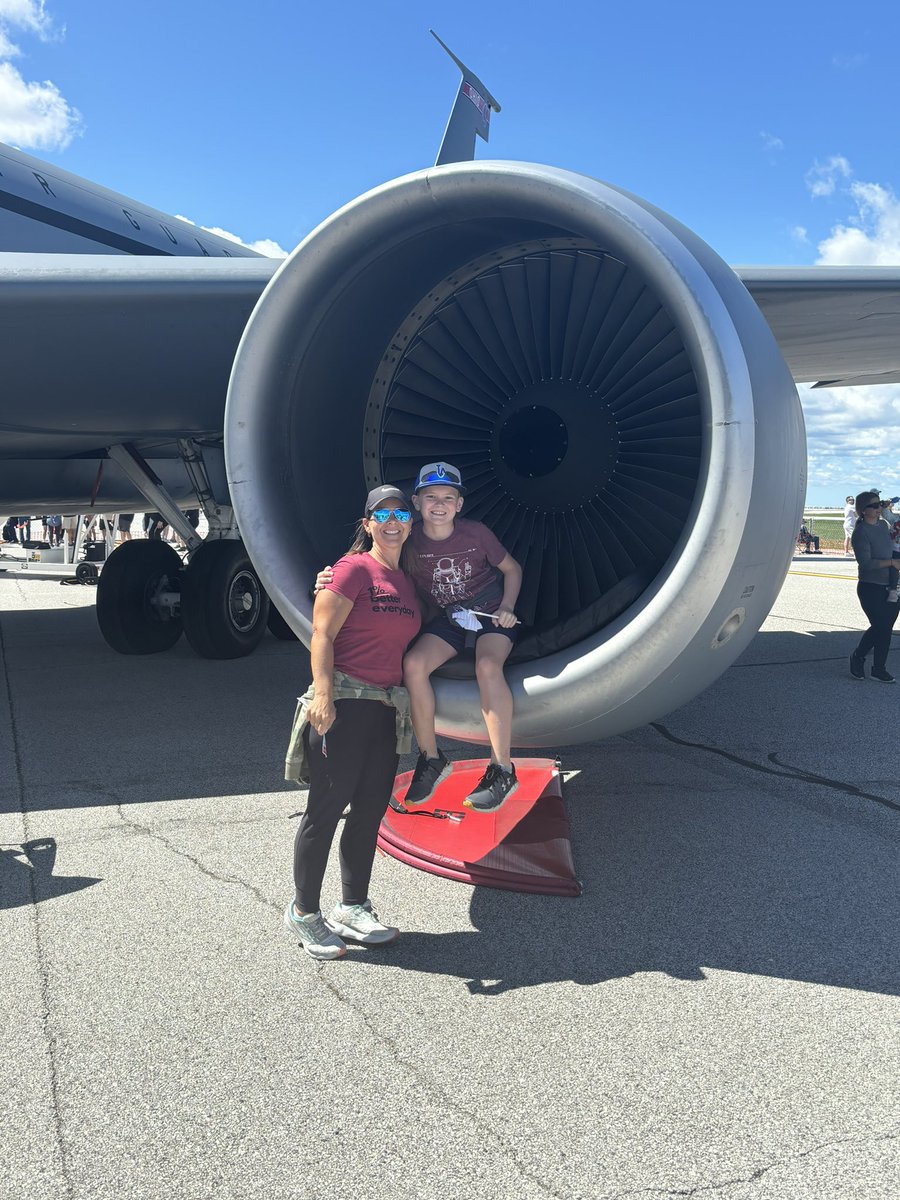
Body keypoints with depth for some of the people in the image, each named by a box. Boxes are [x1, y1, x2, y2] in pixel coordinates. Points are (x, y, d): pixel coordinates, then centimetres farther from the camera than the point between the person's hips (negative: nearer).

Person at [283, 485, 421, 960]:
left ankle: (352, 908, 23)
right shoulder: (354, 568, -7)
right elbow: (322, 634, -13)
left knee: (369, 811, 11)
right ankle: (303, 911, 12)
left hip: (388, 707, 7)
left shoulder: (407, 581, 15)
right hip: (345, 702, -7)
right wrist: (323, 694, -23)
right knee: (326, 806, -1)